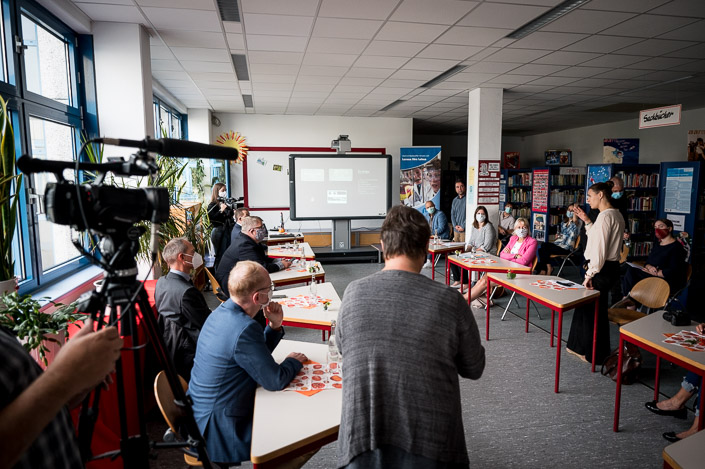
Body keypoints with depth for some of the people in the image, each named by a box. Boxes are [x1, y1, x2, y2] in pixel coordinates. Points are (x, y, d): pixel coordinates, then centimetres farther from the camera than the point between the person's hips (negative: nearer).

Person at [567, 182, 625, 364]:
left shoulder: (605, 215, -17)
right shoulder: (616, 215, 14)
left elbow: (600, 249, -22)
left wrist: (590, 274, -18)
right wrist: (587, 221, 15)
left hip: (602, 269, -10)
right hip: (611, 267, 10)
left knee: (593, 310, 3)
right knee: (586, 307, 17)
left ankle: (595, 354, 17)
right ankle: (582, 347, 29)